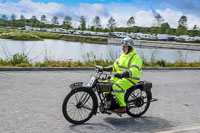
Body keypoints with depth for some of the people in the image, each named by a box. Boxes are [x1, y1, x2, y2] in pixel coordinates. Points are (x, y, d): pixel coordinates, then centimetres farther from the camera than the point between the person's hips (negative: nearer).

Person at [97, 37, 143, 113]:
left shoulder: (135, 57, -14)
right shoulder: (122, 55, 13)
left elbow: (133, 71, -28)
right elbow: (115, 66, 18)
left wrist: (121, 74, -41)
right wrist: (105, 69, 3)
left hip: (130, 79, -8)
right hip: (119, 77, 9)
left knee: (116, 87, -30)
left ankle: (123, 107, -19)